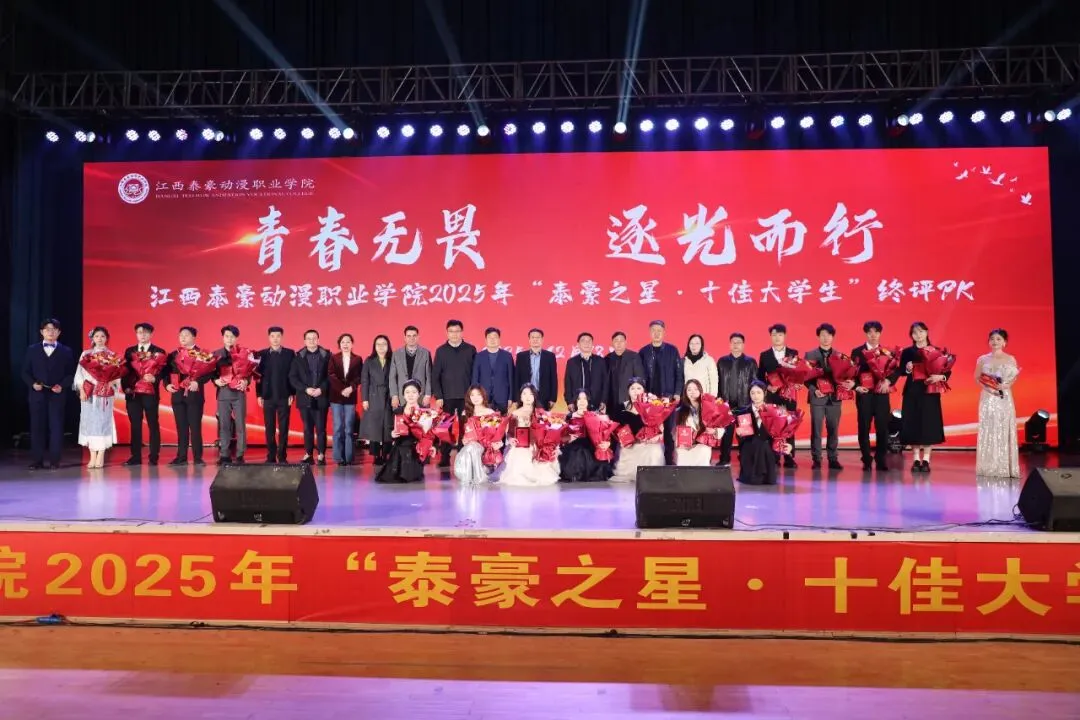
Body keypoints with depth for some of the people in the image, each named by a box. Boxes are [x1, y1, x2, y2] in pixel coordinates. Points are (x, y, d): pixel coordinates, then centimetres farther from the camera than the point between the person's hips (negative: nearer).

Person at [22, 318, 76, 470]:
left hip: (57, 395, -1)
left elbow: (71, 373, 3)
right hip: (37, 394, 1)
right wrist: (32, 384, -9)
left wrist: (62, 386, -13)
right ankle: (37, 460, 8)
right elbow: (25, 372, 8)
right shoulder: (32, 350, 10)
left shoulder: (66, 351, 6)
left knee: (56, 426, -1)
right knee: (37, 426, 3)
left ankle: (55, 460, 3)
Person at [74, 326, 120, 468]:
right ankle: (92, 457, 4)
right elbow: (79, 374, 7)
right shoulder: (85, 354, 10)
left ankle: (101, 457, -4)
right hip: (88, 393, 2)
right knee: (89, 422, 0)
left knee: (103, 421, -6)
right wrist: (81, 391, -5)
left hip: (105, 393, -2)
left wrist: (110, 383, -17)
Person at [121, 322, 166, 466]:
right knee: (135, 426, 6)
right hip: (132, 394, 3)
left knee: (153, 425, 0)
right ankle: (136, 457, 10)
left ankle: (154, 457, 4)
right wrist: (125, 387, -3)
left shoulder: (159, 352, 2)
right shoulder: (129, 351, 13)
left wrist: (154, 378, -23)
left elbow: (163, 371, -4)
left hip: (150, 393, -3)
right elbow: (124, 370, 10)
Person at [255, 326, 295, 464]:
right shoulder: (261, 354, 6)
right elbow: (258, 375, 4)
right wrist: (259, 395, -1)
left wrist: (292, 394, -5)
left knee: (283, 428, 1)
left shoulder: (290, 354, 2)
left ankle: (282, 456, 6)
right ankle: (271, 456, 11)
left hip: (284, 396, -1)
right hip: (268, 396, 1)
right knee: (269, 428, 5)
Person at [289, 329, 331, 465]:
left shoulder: (326, 355, 3)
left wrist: (321, 389, -13)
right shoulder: (298, 357, 7)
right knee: (307, 428, 6)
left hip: (321, 397, -2)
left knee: (320, 428, -2)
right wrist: (305, 389, -10)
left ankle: (321, 455, 2)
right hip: (305, 398, 2)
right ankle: (308, 454, 11)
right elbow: (292, 377, 2)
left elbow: (330, 375, -2)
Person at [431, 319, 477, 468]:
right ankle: (444, 458, 9)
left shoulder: (470, 350, 4)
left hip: (466, 396, 0)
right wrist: (438, 396, -4)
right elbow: (435, 375, 3)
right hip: (447, 396, 0)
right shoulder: (441, 350, 5)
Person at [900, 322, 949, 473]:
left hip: (930, 392, -1)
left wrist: (941, 377, -20)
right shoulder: (907, 352, 6)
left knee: (929, 424, -1)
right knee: (913, 424, 1)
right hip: (912, 392, 1)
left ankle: (926, 460, 6)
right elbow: (901, 371, 2)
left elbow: (947, 371, 0)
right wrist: (907, 369, -19)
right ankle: (916, 459, 10)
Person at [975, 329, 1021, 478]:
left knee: (1005, 431, -1)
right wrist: (989, 388, -12)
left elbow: (1015, 378, 7)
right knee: (988, 431, -2)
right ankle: (989, 467, 2)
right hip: (988, 398, -1)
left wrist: (1008, 385, -14)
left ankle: (1005, 467, 4)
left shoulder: (1011, 359, 6)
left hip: (1005, 398, 1)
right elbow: (977, 379, 4)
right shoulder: (983, 359, 4)